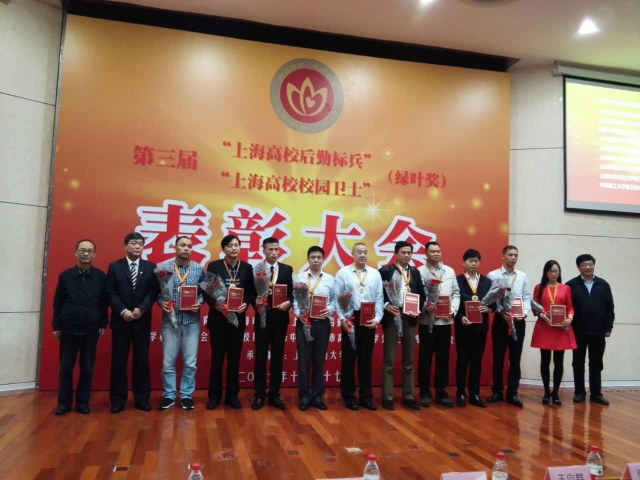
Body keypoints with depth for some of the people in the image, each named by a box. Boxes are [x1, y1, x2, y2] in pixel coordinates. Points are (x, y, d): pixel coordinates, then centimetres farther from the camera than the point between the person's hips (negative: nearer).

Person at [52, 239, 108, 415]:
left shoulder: (100, 276, -1)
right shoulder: (65, 275, 0)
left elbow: (104, 302, 2)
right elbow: (57, 303, 3)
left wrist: (103, 324, 1)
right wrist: (56, 325, 2)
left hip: (91, 329, 0)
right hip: (68, 328, 1)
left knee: (87, 368, 7)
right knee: (65, 368, 8)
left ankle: (83, 402, 19)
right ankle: (64, 402, 21)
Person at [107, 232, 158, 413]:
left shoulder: (151, 267, 5)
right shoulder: (114, 267, 5)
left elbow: (153, 292, -2)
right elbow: (110, 292, -2)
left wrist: (141, 309, -15)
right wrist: (122, 311, -14)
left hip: (142, 321, 1)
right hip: (120, 320, 0)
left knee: (142, 360, 5)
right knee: (118, 361, 3)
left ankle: (142, 399, 14)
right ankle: (118, 400, 13)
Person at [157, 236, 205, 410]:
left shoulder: (199, 269, 2)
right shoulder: (162, 267, -3)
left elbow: (204, 291, 7)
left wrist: (199, 303, -11)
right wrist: (161, 302, -17)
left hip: (192, 321, 1)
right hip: (170, 320, -1)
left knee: (190, 362, 7)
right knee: (168, 361, 7)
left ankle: (187, 395, 22)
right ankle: (169, 396, 22)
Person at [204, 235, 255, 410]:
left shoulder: (247, 267, 4)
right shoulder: (214, 266, -2)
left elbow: (252, 291, 4)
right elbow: (206, 291, -3)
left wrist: (246, 303, -14)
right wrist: (215, 304, -19)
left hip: (238, 317, 2)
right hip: (218, 317, -2)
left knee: (234, 357, 9)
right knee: (217, 357, 6)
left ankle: (232, 395, 19)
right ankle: (214, 395, 17)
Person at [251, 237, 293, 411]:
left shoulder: (287, 269, 6)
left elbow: (292, 292, 4)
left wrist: (288, 303, -14)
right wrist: (255, 300, -20)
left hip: (280, 317, 2)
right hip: (262, 317, -1)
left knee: (278, 357, 8)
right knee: (260, 357, 5)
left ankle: (274, 395, 18)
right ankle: (259, 395, 16)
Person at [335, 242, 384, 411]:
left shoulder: (375, 274, 7)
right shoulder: (343, 273, -1)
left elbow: (379, 298, 5)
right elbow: (337, 298, -4)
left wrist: (377, 318, -5)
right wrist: (342, 318, -12)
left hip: (369, 320, 3)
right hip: (350, 319, -2)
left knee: (366, 358, 9)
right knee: (349, 357, 4)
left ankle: (366, 396, 19)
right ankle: (349, 396, 16)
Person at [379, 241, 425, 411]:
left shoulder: (415, 272, 12)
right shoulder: (385, 271, -1)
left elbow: (422, 294, 11)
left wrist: (418, 308, -6)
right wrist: (386, 306, -21)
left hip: (410, 318, 4)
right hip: (392, 317, -4)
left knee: (409, 361, 11)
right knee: (389, 360, 2)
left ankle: (408, 396, 20)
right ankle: (387, 397, 10)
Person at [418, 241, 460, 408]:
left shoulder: (450, 271, 12)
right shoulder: (420, 271, -2)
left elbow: (456, 293, 11)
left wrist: (453, 310, -2)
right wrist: (425, 306, -22)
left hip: (445, 321, 4)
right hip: (427, 321, -4)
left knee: (443, 358, 9)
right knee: (425, 358, 4)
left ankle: (441, 392, 19)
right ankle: (425, 393, 14)